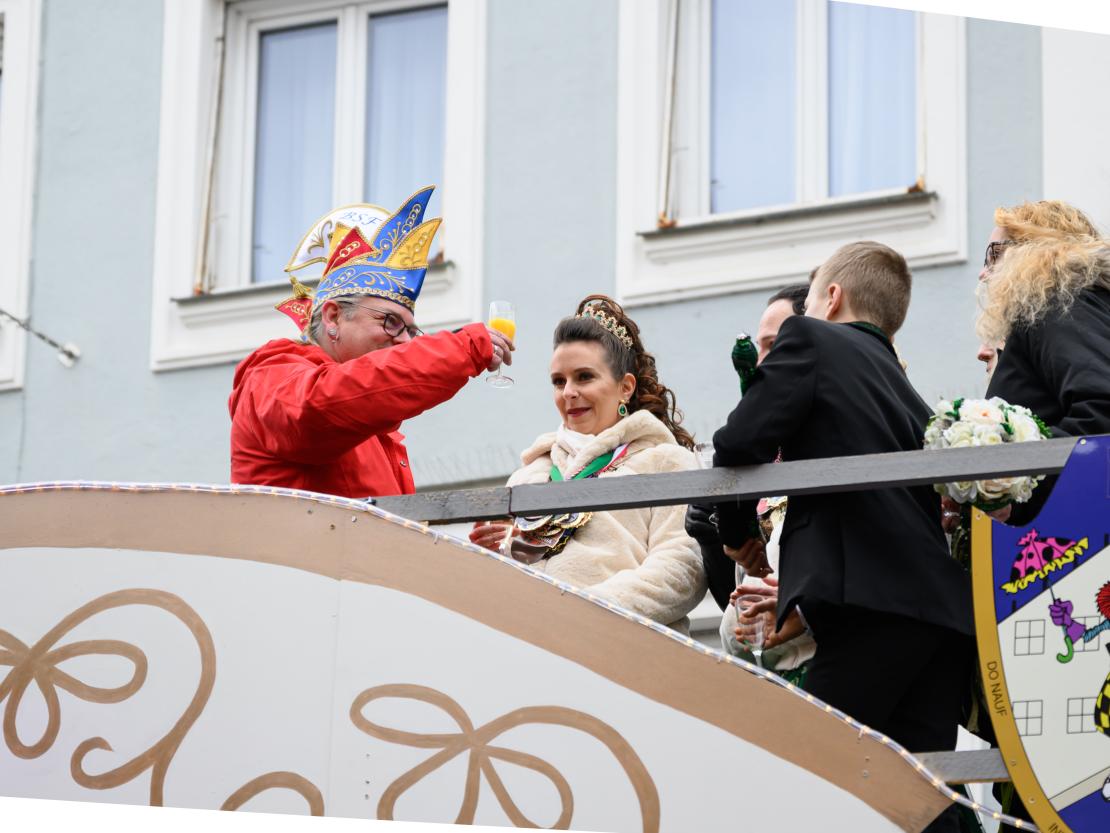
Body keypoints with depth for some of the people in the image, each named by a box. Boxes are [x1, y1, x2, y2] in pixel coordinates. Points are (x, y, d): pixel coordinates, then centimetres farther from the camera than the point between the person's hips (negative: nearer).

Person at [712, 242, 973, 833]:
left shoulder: (811, 340, 7)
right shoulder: (909, 395, 29)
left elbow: (738, 445, -4)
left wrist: (739, 535, 13)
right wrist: (806, 594, 26)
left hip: (873, 607, -8)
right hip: (945, 610, 8)